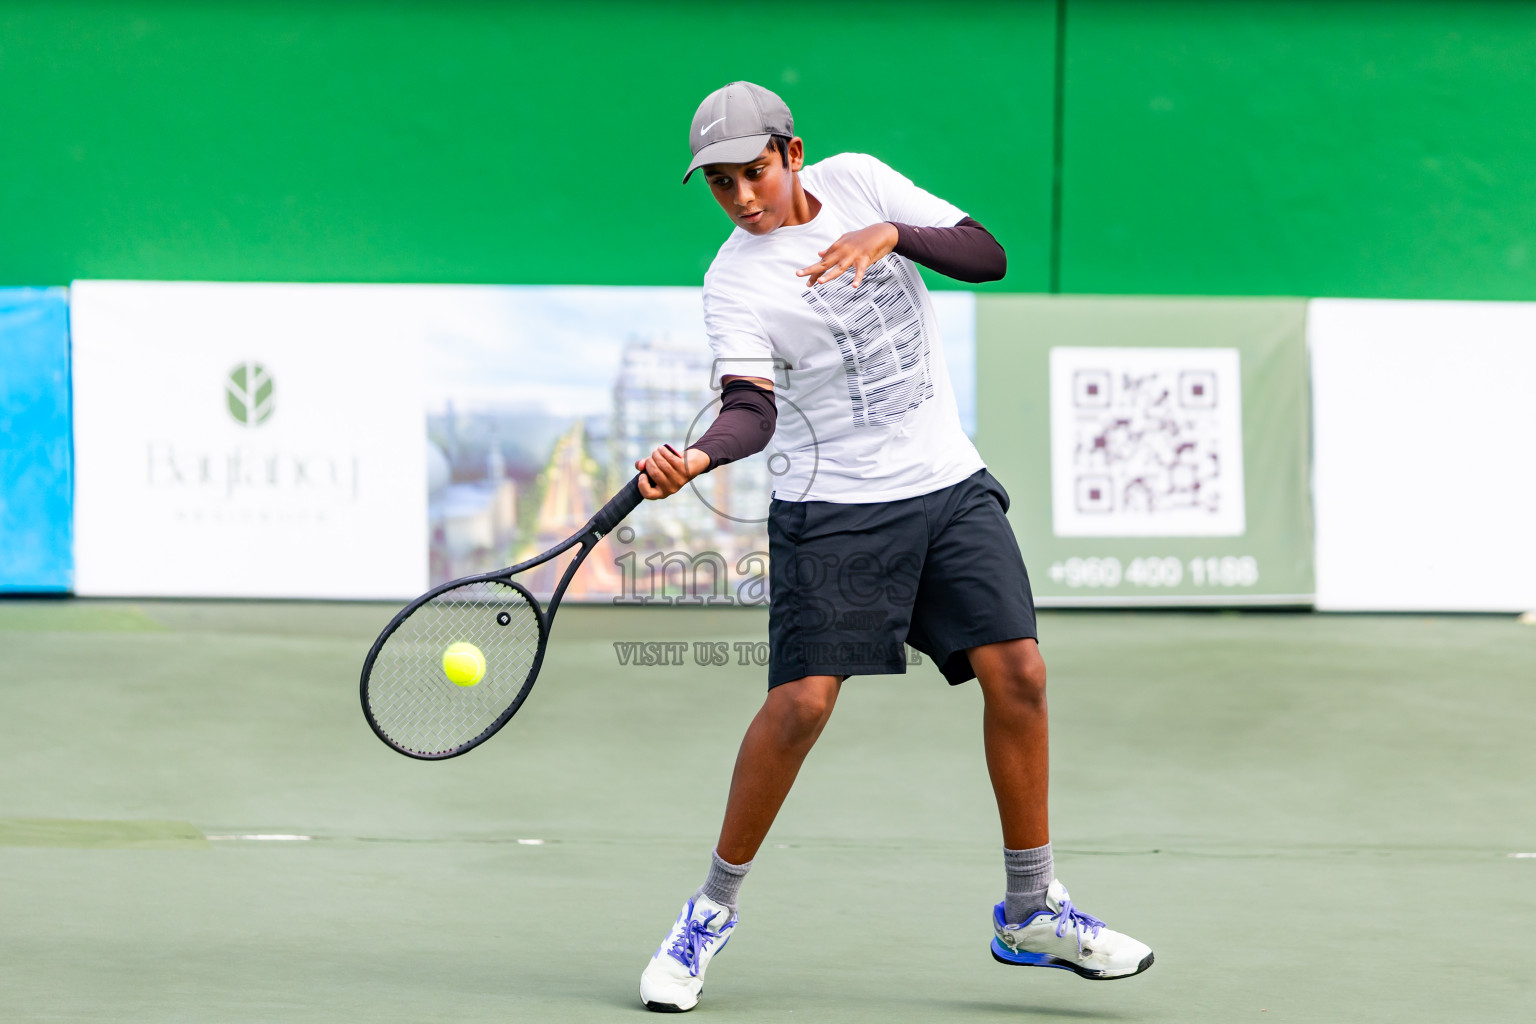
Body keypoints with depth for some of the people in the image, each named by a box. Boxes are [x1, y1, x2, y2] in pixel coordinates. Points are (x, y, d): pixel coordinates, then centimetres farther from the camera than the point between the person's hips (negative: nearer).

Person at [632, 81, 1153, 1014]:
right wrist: (698, 458, -41)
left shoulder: (856, 181, 2)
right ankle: (712, 909, 4)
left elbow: (987, 255, -1)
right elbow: (752, 409, -20)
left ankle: (1032, 911, 9)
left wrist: (893, 234, -18)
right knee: (802, 700, -14)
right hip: (832, 508, -4)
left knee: (1017, 673, -4)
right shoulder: (734, 282, -9)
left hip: (950, 484, 4)